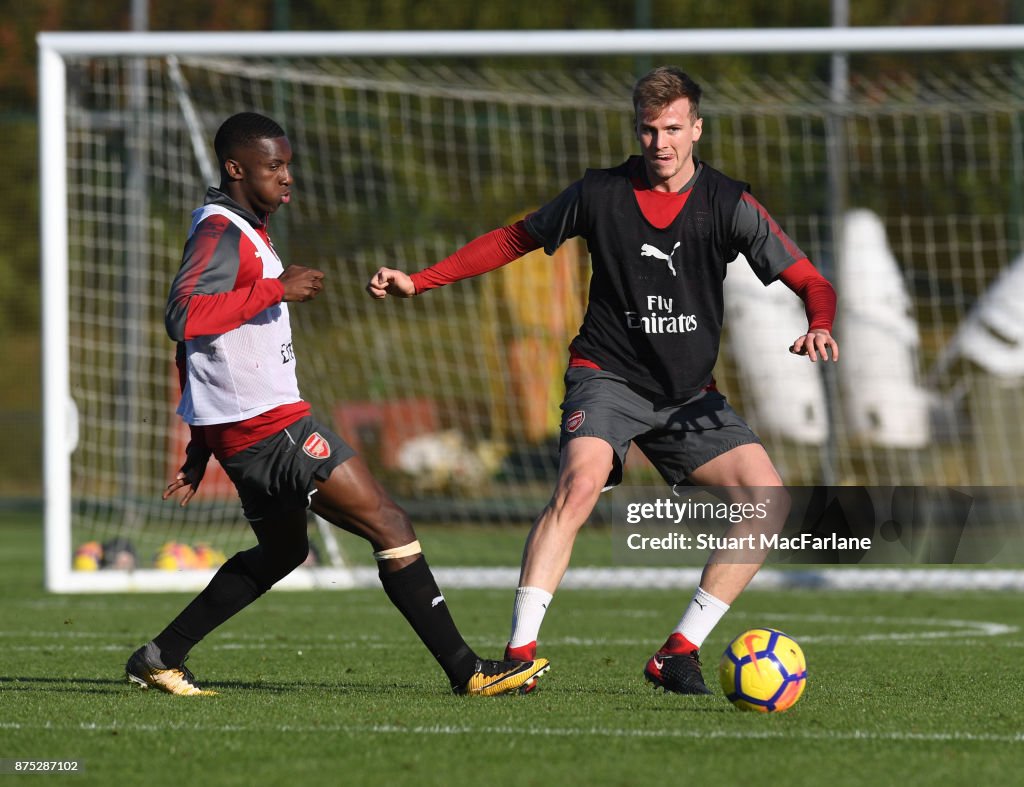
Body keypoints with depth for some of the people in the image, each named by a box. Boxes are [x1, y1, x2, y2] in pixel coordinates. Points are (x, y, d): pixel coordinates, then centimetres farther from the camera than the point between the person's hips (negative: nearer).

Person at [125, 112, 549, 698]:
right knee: (390, 526, -10)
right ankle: (467, 670, -11)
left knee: (283, 549, 26)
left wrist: (201, 449, 27)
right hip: (267, 423, -11)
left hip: (242, 426, 11)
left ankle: (160, 659, 24)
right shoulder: (220, 232, -13)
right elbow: (184, 316, -30)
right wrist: (277, 289, -24)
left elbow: (199, 339, 26)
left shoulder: (242, 231, 19)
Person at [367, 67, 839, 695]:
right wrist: (418, 282, 6)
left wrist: (819, 329, -28)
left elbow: (812, 283, -5)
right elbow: (513, 241, 12)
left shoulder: (728, 204, -4)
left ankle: (679, 653, -6)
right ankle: (519, 652, -31)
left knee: (769, 496, -14)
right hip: (607, 376, -2)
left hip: (689, 395, 2)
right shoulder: (600, 194, -2)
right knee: (582, 480, -31)